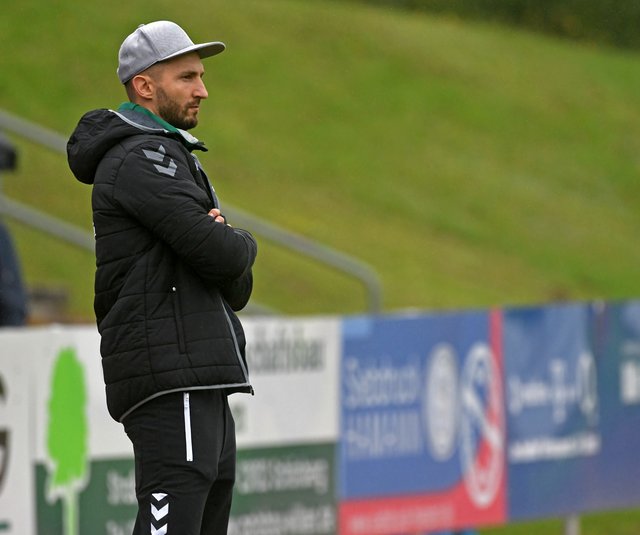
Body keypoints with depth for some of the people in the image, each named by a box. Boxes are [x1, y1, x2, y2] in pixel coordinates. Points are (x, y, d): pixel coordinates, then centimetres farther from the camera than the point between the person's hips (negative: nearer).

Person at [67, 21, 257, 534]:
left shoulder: (173, 159, 25)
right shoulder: (142, 156, -7)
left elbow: (237, 290, 20)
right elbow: (221, 256, -18)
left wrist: (220, 237, -2)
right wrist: (241, 243, 6)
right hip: (171, 379, -10)